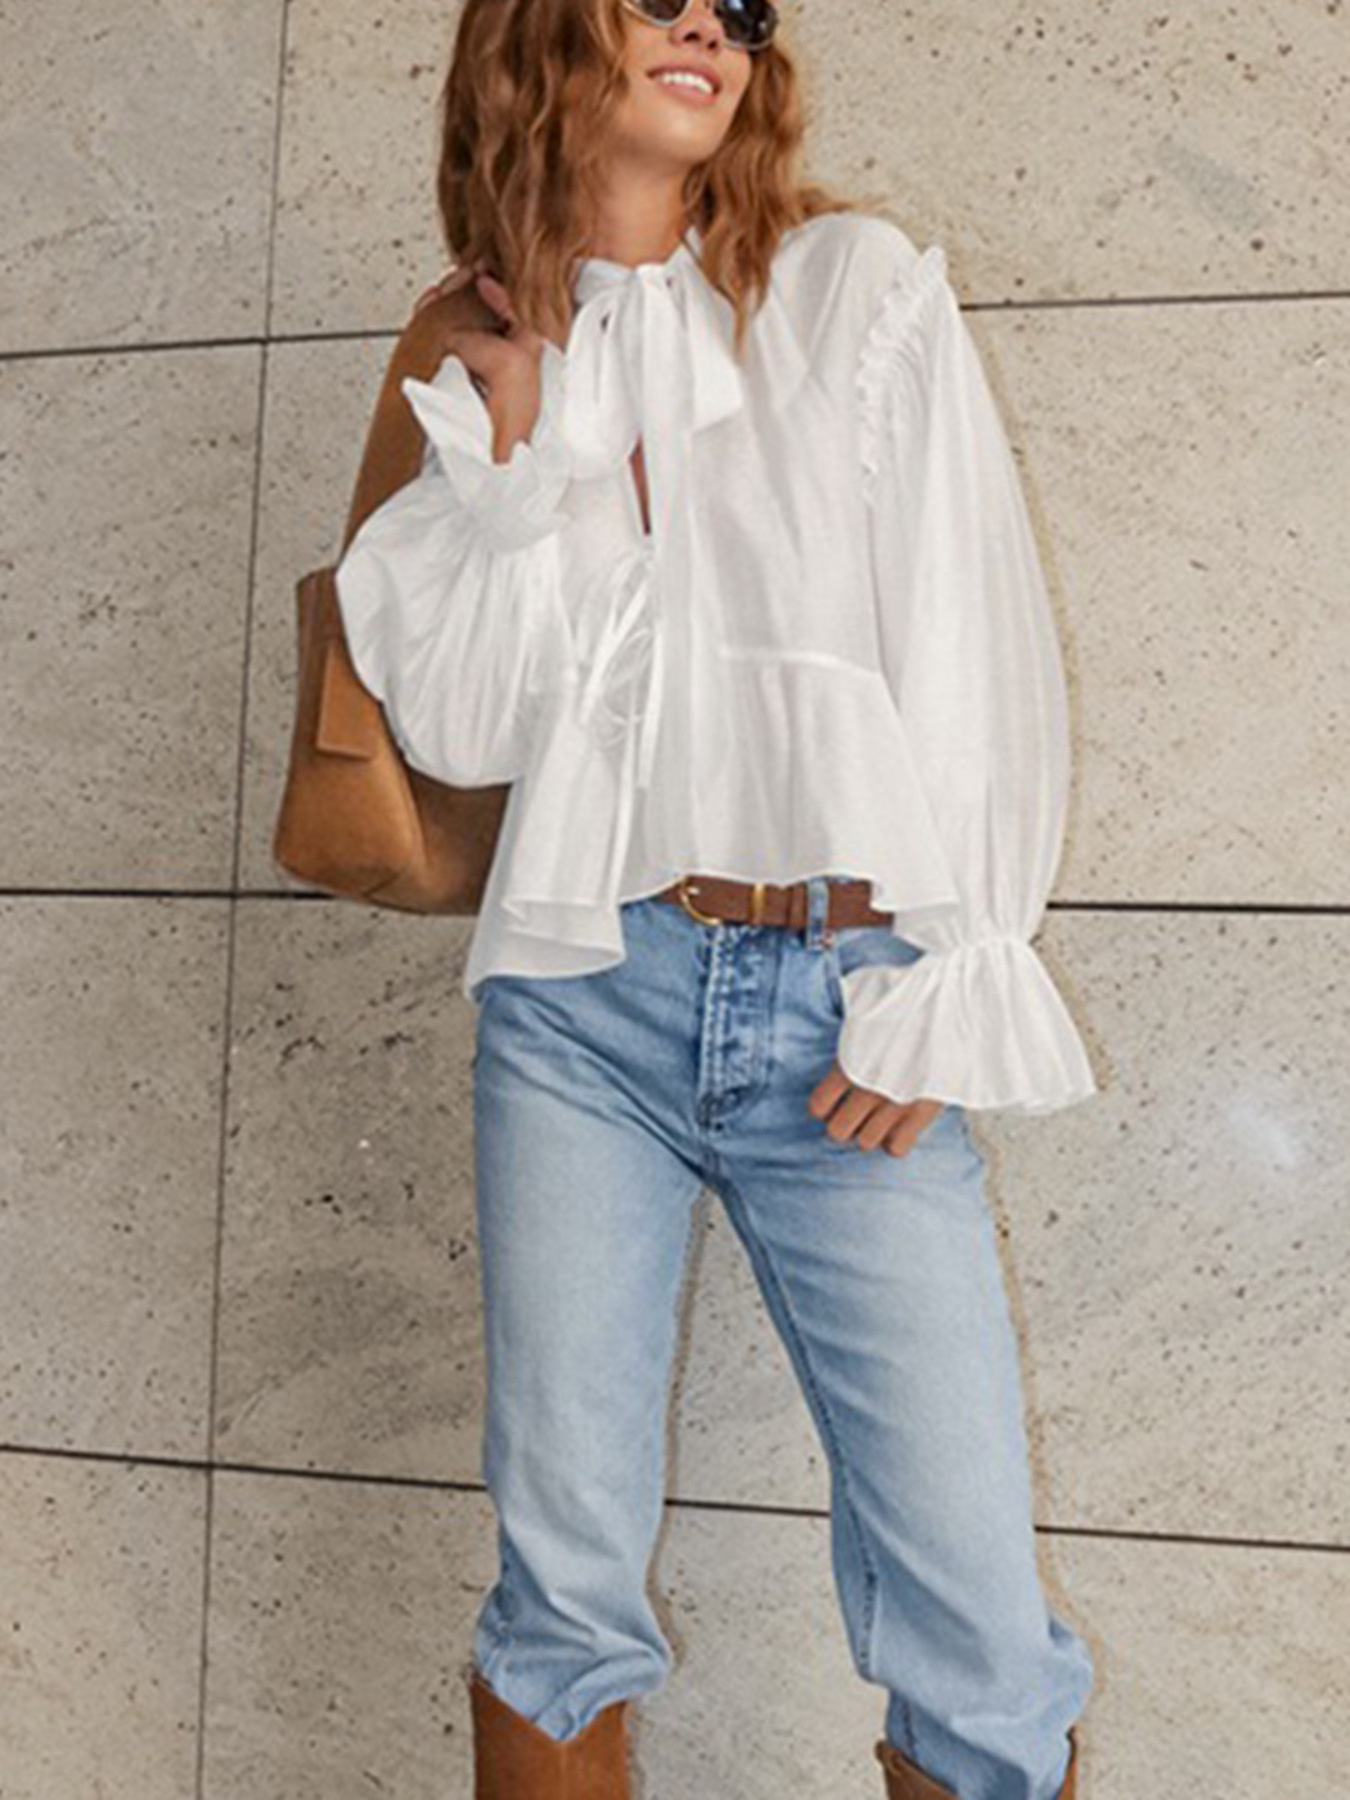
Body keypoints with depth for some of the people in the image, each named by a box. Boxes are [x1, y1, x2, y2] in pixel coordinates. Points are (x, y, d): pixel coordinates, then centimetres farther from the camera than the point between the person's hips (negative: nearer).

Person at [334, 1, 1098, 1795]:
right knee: (567, 1574, 7)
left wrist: (939, 988, -5)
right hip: (584, 993, 2)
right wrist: (510, 442, -3)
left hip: (844, 999, -1)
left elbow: (977, 654, 1)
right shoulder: (489, 354, 13)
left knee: (979, 1629, -4)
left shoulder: (859, 286, 6)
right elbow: (459, 728, 5)